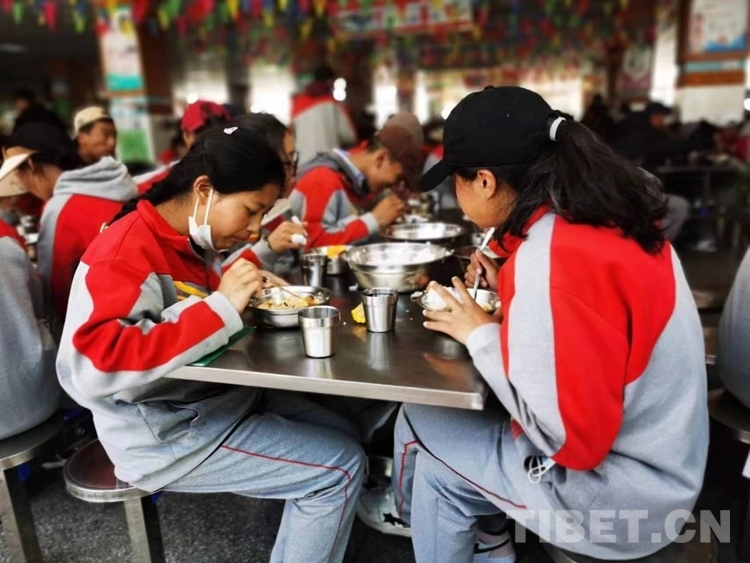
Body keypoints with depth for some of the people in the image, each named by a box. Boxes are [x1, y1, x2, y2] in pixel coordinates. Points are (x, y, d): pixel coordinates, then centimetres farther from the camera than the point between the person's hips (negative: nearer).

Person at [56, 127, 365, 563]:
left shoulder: (189, 241, 5)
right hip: (168, 433, -9)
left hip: (218, 396, 10)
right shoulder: (127, 252, -22)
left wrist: (243, 291, -2)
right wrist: (222, 308, -34)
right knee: (341, 468, -10)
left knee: (339, 437, 14)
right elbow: (93, 368, -34)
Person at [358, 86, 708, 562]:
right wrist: (509, 294, 2)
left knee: (429, 443, 1)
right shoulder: (601, 217, -2)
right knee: (429, 413, 6)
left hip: (620, 491, -7)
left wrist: (483, 336, -17)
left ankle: (411, 510, 31)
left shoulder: (554, 259, -30)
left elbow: (570, 436, -27)